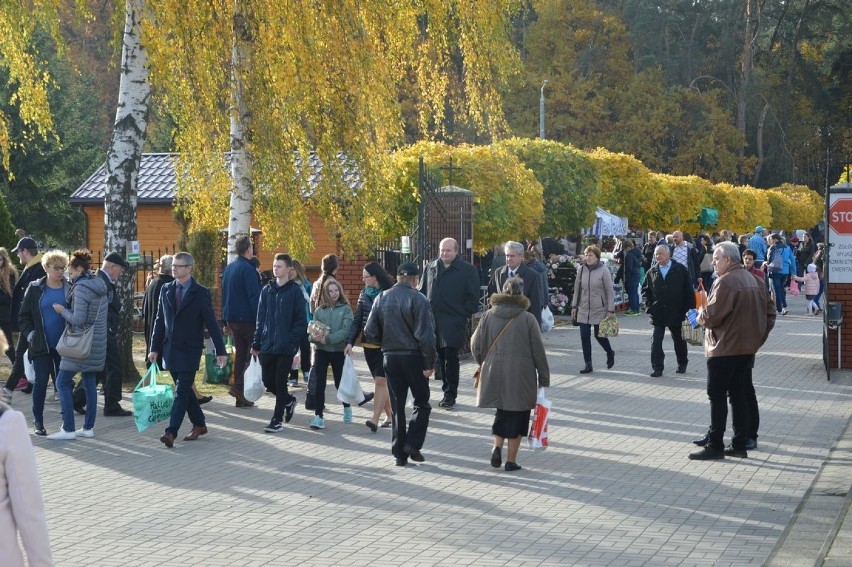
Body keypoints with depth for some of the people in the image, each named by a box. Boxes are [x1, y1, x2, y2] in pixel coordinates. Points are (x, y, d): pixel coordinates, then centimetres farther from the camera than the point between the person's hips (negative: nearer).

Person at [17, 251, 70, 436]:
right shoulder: (35, 289, 1)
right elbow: (23, 317, 5)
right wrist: (31, 335, -8)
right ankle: (38, 421, 14)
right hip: (41, 346, 0)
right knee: (41, 382, 4)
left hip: (63, 345, 0)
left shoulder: (70, 289, 0)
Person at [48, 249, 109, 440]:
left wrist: (63, 310, -5)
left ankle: (68, 429, -3)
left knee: (63, 382, -1)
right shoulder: (100, 285, 9)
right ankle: (88, 427, 15)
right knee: (90, 383, 12)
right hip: (98, 343, 9)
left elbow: (78, 319, -21)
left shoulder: (81, 288, -17)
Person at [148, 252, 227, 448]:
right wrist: (155, 348, 8)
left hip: (189, 350, -5)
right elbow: (160, 321, 11)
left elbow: (211, 323, -5)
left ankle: (171, 432, -14)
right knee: (184, 389, 11)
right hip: (170, 349, 5)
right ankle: (199, 425, 24)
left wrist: (220, 351, -6)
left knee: (182, 391, -10)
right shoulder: (166, 290, 7)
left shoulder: (200, 293, -6)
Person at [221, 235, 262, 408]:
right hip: (247, 319, -8)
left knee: (240, 355, 12)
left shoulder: (228, 269, 13)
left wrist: (226, 322, 22)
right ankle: (239, 386, -13)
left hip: (233, 320, 8)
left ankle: (240, 397, 13)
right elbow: (254, 296, -19)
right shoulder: (248, 269, -14)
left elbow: (224, 296, 18)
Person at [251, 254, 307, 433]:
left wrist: (294, 343, -14)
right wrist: (256, 343, 7)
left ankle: (277, 420, 10)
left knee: (280, 383, 0)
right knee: (268, 382, 7)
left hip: (285, 347, -5)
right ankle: (289, 400, 34)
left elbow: (300, 321, -6)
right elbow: (260, 319, 11)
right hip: (267, 345, 5)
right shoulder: (266, 290, 9)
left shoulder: (295, 291, -5)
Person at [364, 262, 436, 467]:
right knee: (422, 403, 12)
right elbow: (426, 336, -17)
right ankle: (413, 443, -1)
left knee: (397, 405, 10)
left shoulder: (381, 298, 3)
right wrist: (430, 363, -10)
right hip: (413, 357, -4)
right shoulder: (418, 299, -12)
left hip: (390, 357, 4)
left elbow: (370, 332, 3)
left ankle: (400, 453, 11)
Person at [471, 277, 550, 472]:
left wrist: (484, 364, 22)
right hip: (521, 376, -2)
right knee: (517, 417, 8)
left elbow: (475, 346, 4)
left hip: (493, 374, 3)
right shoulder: (527, 318, -6)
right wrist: (544, 379, 5)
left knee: (500, 412, 19)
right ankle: (511, 460, 9)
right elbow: (538, 351, -3)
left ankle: (497, 447, 0)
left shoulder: (488, 316, 0)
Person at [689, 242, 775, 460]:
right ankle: (740, 443, 11)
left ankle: (715, 445, -3)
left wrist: (701, 316, 1)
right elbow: (769, 312, 16)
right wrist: (758, 337, 15)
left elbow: (712, 315, -20)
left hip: (725, 348, -9)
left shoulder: (725, 282, -15)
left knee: (717, 395, -4)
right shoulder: (753, 280, 13)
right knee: (740, 394, 10)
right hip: (748, 348, 9)